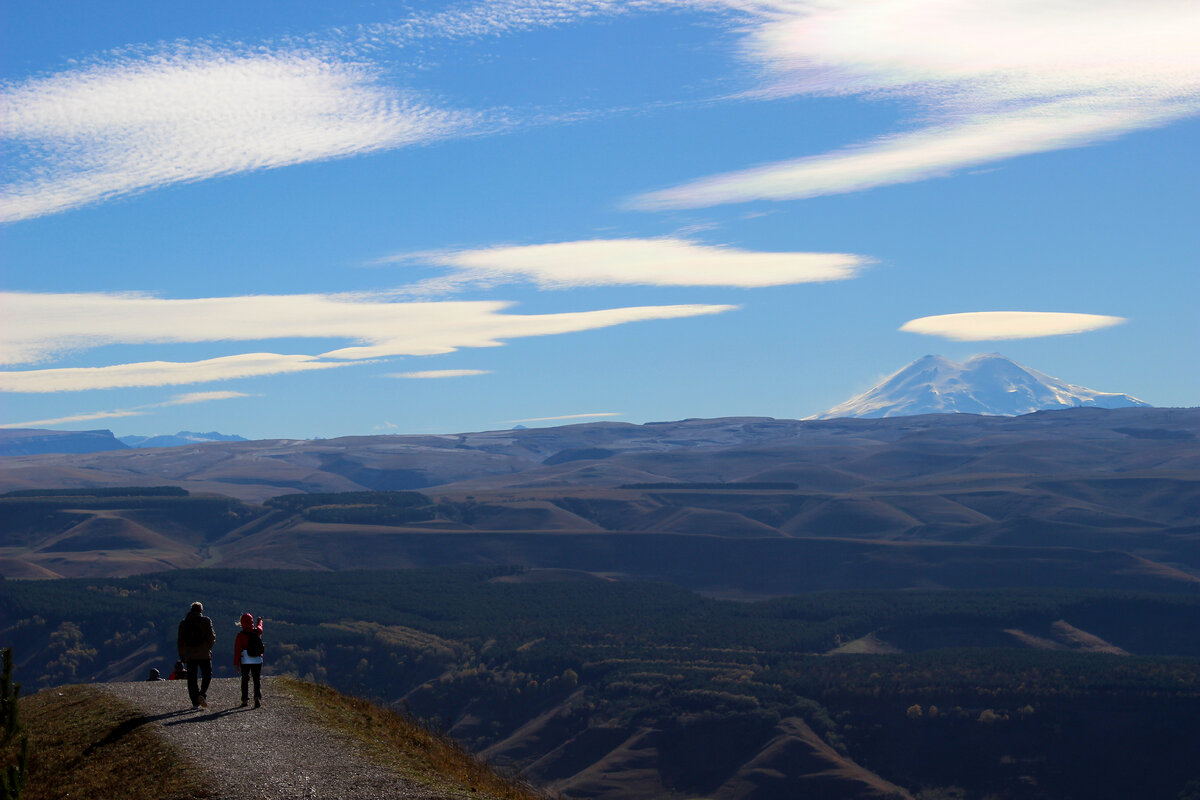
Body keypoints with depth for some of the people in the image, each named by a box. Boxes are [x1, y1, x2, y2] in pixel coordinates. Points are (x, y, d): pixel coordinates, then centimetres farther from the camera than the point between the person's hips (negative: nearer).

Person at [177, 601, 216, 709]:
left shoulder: (183, 623, 8)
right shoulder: (206, 621, -3)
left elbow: (180, 641, 9)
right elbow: (212, 638, -6)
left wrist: (182, 655, 14)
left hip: (189, 655, 3)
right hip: (204, 655, -3)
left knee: (192, 678, 5)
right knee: (207, 675, 9)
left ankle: (195, 702, 0)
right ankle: (203, 694, -12)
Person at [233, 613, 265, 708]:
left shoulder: (241, 635, -9)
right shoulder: (257, 631, 1)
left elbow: (237, 649, -9)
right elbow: (259, 627, 27)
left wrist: (236, 663, -4)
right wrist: (260, 621, 51)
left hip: (245, 661, -2)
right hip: (257, 660, 2)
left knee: (245, 679, 11)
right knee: (257, 679, 3)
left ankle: (245, 699, 9)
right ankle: (257, 697, -15)